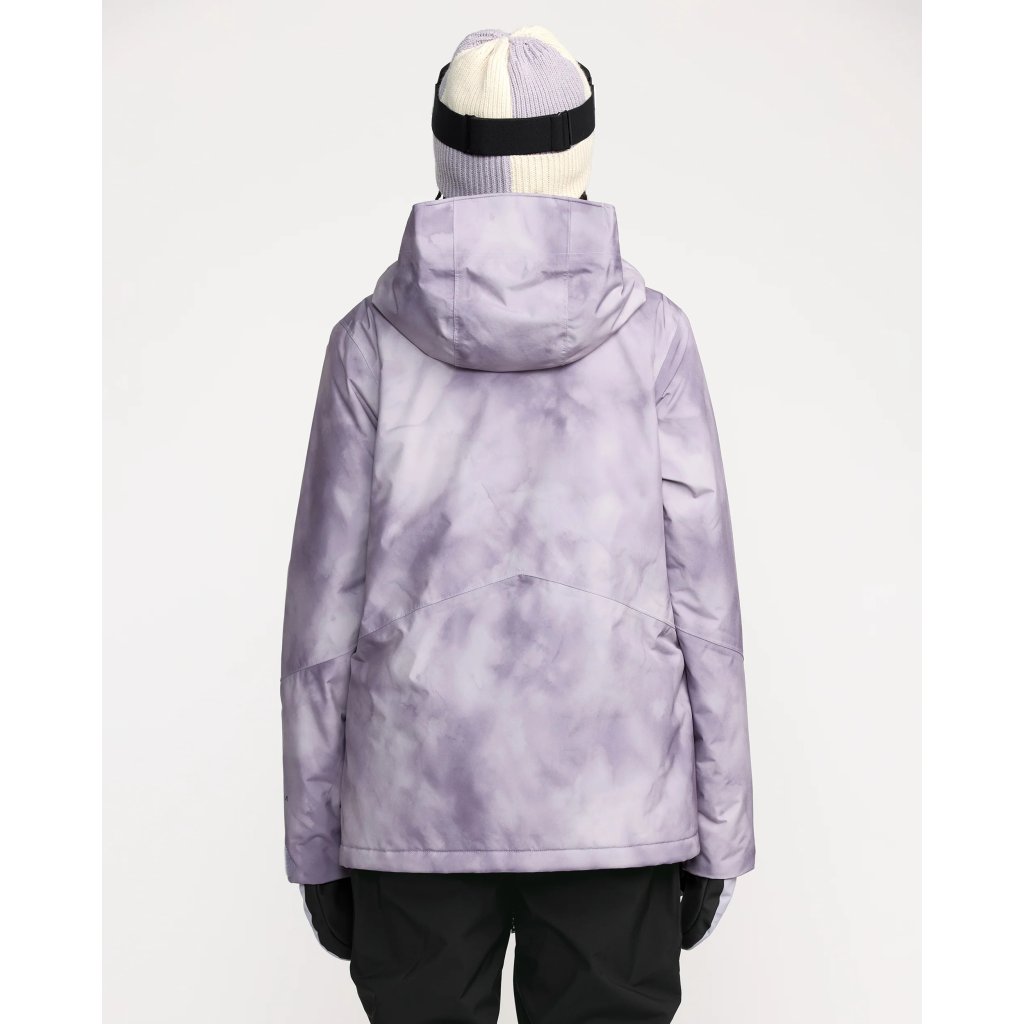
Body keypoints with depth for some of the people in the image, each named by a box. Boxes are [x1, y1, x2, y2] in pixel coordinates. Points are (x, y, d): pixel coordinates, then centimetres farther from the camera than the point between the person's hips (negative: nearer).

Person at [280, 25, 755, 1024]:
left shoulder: (373, 339, -4)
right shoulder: (648, 333, -5)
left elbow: (326, 604, -3)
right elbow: (699, 593, -5)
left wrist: (316, 840, 6)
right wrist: (719, 830, 5)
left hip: (419, 799, 1)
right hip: (612, 796, 0)